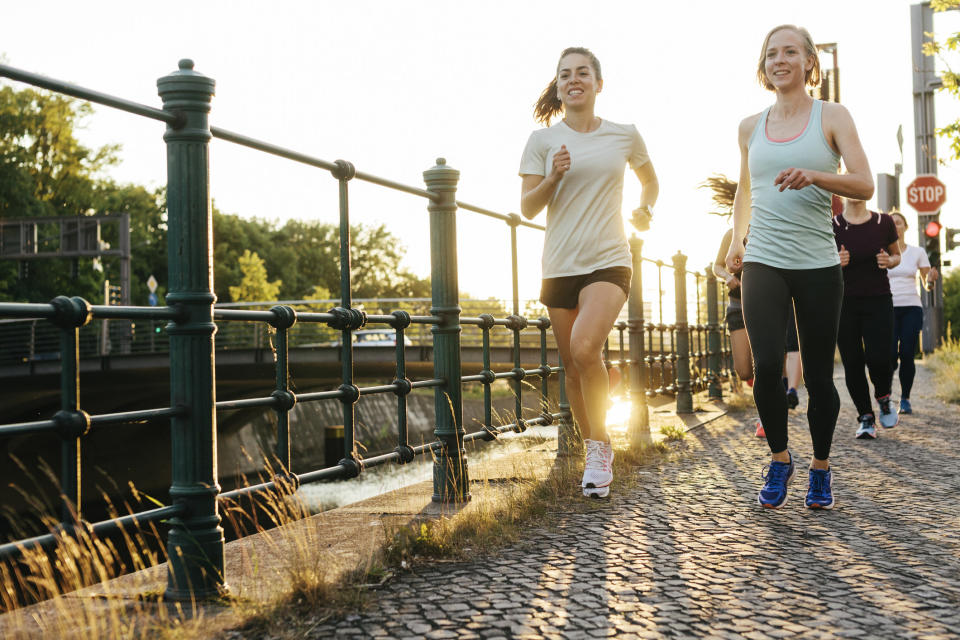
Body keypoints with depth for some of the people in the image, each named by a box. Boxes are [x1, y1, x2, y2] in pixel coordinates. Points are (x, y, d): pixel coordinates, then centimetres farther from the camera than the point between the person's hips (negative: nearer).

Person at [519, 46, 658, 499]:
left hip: (608, 262, -2)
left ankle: (599, 446, -9)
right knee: (572, 365, 7)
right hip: (559, 266, 2)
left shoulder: (625, 136, 6)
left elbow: (650, 180, 24)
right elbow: (527, 208, 2)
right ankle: (595, 452, 25)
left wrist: (645, 210, 4)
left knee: (584, 347, -26)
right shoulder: (542, 141, 4)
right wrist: (553, 178, -15)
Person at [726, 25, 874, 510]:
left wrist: (814, 176, -21)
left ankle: (820, 469, 22)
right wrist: (736, 239, 16)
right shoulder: (751, 127, 11)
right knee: (767, 364, -15)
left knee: (818, 374, 3)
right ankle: (779, 460, 7)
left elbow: (864, 184, -5)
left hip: (818, 265, -1)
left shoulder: (832, 116, 3)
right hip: (763, 263, 1)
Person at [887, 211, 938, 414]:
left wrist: (931, 279, -11)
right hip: (888, 308, -1)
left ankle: (905, 399, 6)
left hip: (911, 308, 1)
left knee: (906, 355, -9)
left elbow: (927, 286, 10)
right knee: (891, 355, -14)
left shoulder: (917, 253, 8)